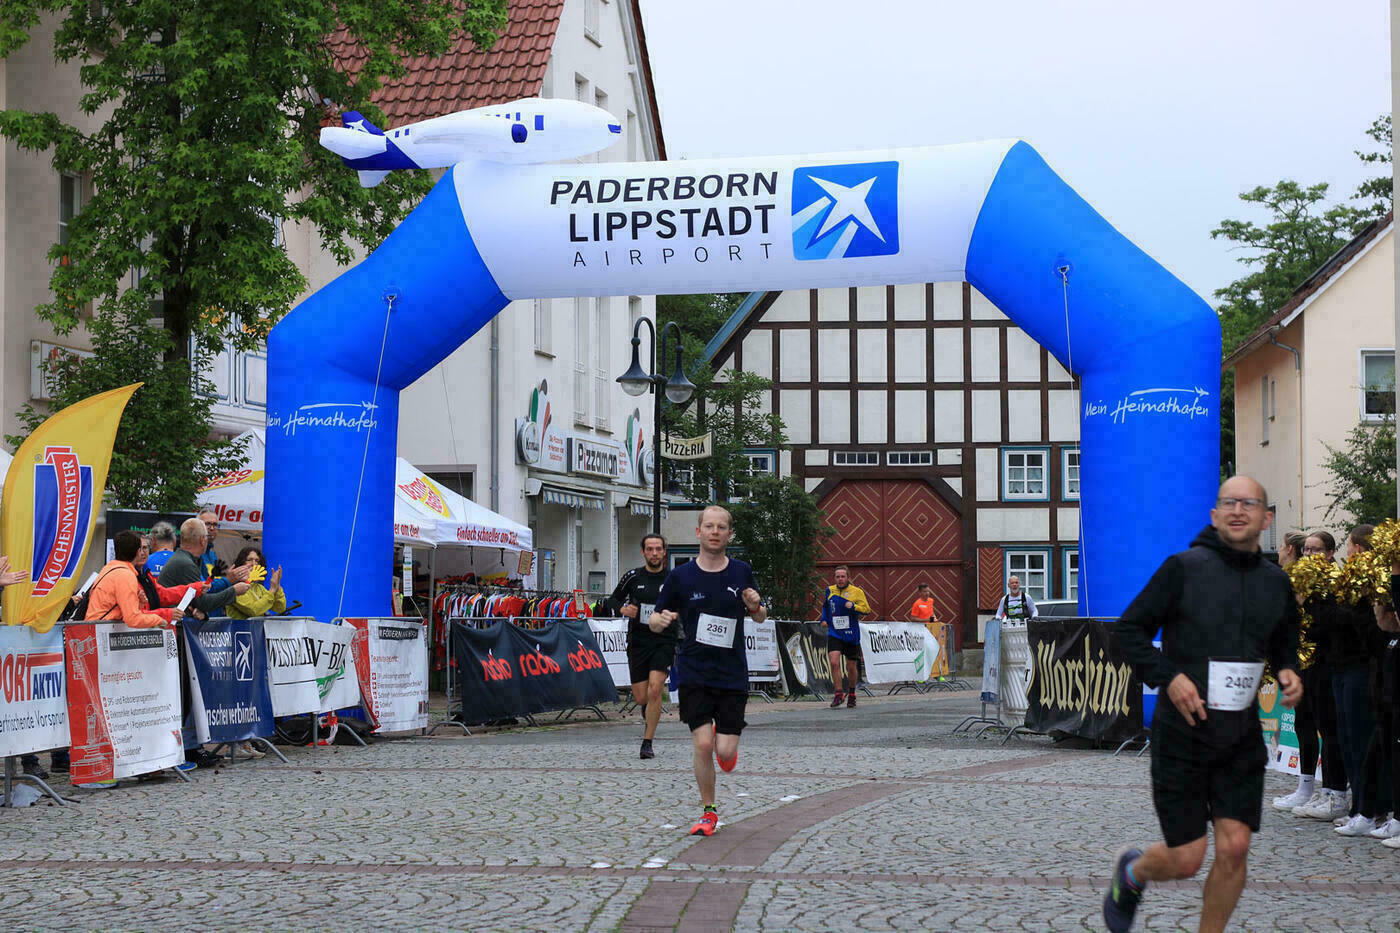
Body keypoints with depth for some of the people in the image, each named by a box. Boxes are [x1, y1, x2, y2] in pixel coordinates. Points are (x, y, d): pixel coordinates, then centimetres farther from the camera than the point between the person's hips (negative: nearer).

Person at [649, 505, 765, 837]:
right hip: (693, 673, -1)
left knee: (726, 753, -5)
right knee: (702, 744, -12)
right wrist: (660, 620, -18)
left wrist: (756, 607, -8)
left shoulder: (742, 573, 3)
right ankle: (709, 813, 8)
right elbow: (655, 620, 6)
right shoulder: (681, 576, -1)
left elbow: (760, 618, 15)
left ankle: (723, 744, 33)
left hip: (733, 675, 1)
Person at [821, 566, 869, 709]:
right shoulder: (830, 590, 6)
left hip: (851, 635, -1)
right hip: (834, 634, 1)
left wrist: (853, 606, -21)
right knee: (834, 662, -17)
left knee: (851, 666, 8)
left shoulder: (856, 592, -3)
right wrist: (824, 619, 11)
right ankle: (838, 694, -9)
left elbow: (867, 610, -5)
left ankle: (851, 694, 29)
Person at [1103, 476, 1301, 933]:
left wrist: (1289, 673, 1)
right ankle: (1131, 873, 33)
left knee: (1234, 848, -6)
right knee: (1185, 859, -2)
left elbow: (1285, 644, 23)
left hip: (1242, 740, 4)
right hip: (1182, 735, -4)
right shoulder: (1184, 568, -8)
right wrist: (1168, 676, -17)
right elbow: (1130, 628, -3)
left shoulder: (1276, 582, 7)